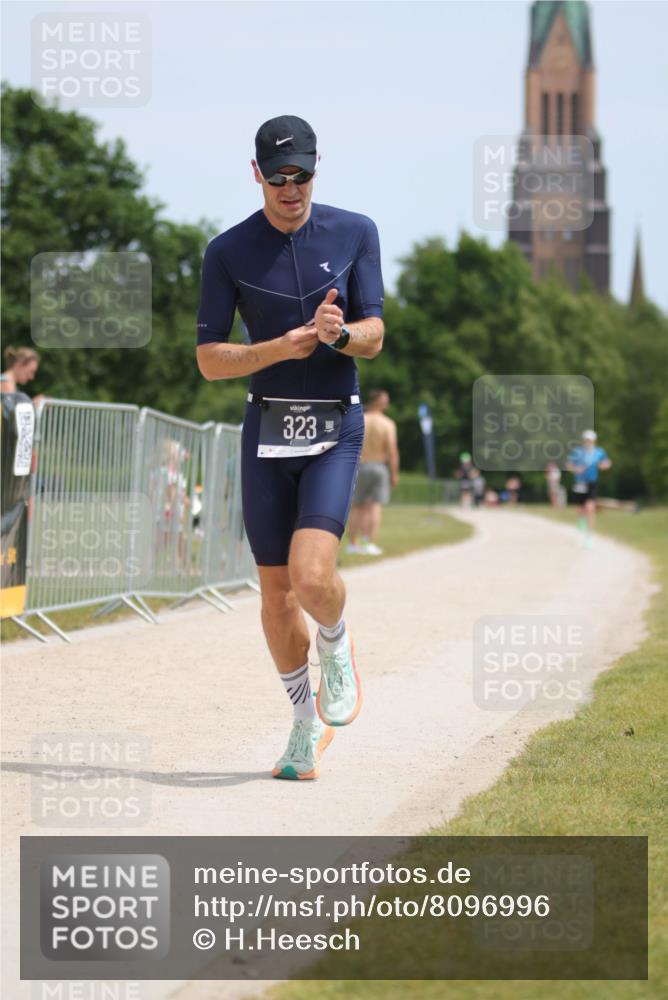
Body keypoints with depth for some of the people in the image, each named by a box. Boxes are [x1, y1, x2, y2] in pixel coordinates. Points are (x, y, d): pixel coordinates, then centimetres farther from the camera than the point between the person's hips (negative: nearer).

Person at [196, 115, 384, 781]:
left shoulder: (355, 233, 1)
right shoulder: (228, 251, 0)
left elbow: (374, 338, -1)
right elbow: (209, 360, -2)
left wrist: (339, 332, -24)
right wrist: (281, 347, -18)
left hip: (336, 431, -1)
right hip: (267, 431, 1)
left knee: (312, 577, -20)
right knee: (276, 593, 5)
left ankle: (336, 647, 14)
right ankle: (306, 720, 25)